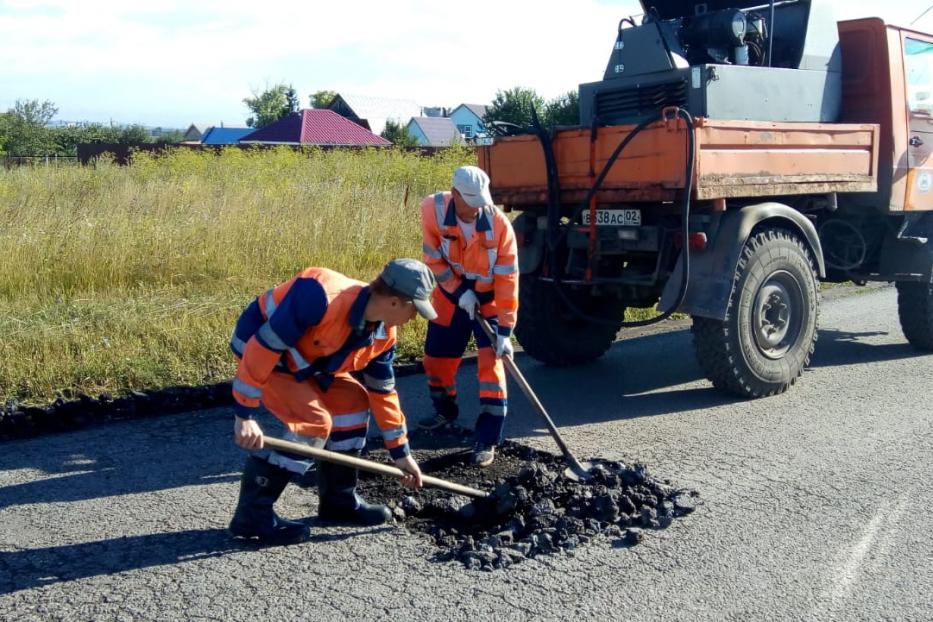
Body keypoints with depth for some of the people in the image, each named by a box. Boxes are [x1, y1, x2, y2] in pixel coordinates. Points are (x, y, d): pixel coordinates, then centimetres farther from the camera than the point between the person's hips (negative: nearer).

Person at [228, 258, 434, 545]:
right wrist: (246, 413, -31)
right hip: (259, 352, -8)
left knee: (353, 402, 3)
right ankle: (252, 514, -11)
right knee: (313, 421, -21)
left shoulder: (383, 335, -10)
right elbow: (264, 346, -33)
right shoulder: (320, 296, -37)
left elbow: (382, 392, 4)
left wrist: (400, 452, 8)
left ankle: (339, 500, 17)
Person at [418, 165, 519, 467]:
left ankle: (487, 439, -7)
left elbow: (507, 279, -24)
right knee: (436, 357, 13)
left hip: (489, 298, -3)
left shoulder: (500, 224, -28)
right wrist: (458, 291, -21)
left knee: (491, 362, -12)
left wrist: (505, 329, -24)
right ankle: (445, 409, 41)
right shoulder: (433, 210, -23)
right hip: (451, 295, 3)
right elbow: (434, 259, -12)